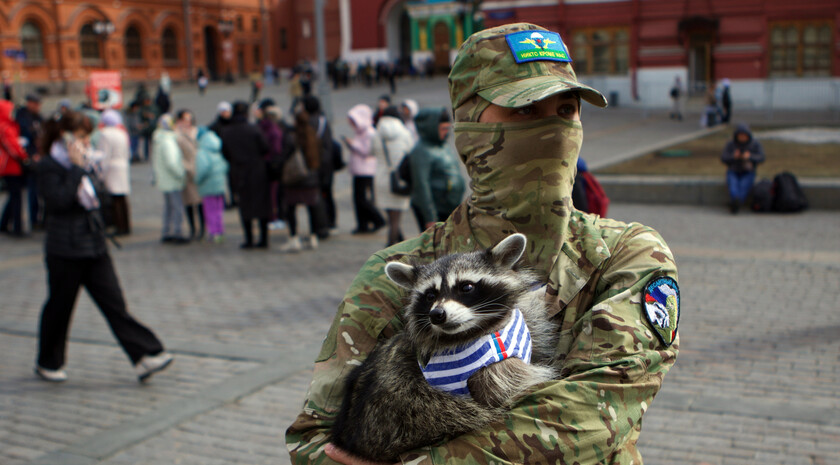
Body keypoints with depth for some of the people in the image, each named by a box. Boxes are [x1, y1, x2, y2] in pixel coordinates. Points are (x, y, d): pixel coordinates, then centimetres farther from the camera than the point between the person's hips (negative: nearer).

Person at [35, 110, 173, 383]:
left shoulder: (83, 165, 14)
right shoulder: (50, 166, -10)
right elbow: (59, 201, -25)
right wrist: (77, 169, -21)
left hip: (94, 247, 7)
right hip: (65, 250, -7)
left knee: (115, 304, 1)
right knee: (59, 307, 7)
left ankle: (145, 356, -5)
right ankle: (48, 363, 26)